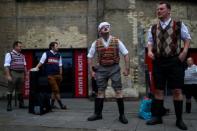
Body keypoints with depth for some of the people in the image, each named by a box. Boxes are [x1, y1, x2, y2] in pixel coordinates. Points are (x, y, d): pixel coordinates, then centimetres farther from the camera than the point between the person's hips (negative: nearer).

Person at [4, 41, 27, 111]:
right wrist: (8, 75, -17)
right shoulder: (9, 54, -3)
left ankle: (21, 103, 19)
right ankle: (9, 105, 7)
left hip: (21, 74, 6)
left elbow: (24, 66, 19)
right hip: (13, 74, -6)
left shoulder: (22, 56, 15)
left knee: (20, 90, 12)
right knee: (10, 90, 0)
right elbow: (6, 66, -10)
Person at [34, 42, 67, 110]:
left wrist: (60, 75, 11)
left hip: (57, 75, 5)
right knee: (56, 90, -6)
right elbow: (41, 62, 1)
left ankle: (52, 104, 19)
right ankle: (61, 105, -2)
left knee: (54, 90, 9)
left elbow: (60, 66, 15)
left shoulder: (58, 55, 13)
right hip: (50, 75, -5)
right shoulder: (46, 54, 0)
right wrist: (37, 67, -15)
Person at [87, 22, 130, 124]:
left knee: (118, 91, -2)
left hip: (114, 68, -1)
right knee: (100, 91, 7)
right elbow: (90, 57, 7)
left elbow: (126, 54, 2)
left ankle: (122, 115, 7)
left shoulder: (117, 41, -1)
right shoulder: (96, 43, 1)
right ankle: (98, 113, 18)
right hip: (102, 69, 2)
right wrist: (91, 71, 2)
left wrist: (127, 68, -4)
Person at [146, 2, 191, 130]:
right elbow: (150, 41, 19)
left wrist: (184, 51, -9)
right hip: (158, 61, 3)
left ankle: (179, 119, 9)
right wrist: (150, 50, -1)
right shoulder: (153, 28, 11)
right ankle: (157, 116, 17)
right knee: (158, 90, 7)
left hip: (175, 61, -3)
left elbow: (187, 39, 6)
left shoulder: (179, 25, 2)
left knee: (177, 90, -2)